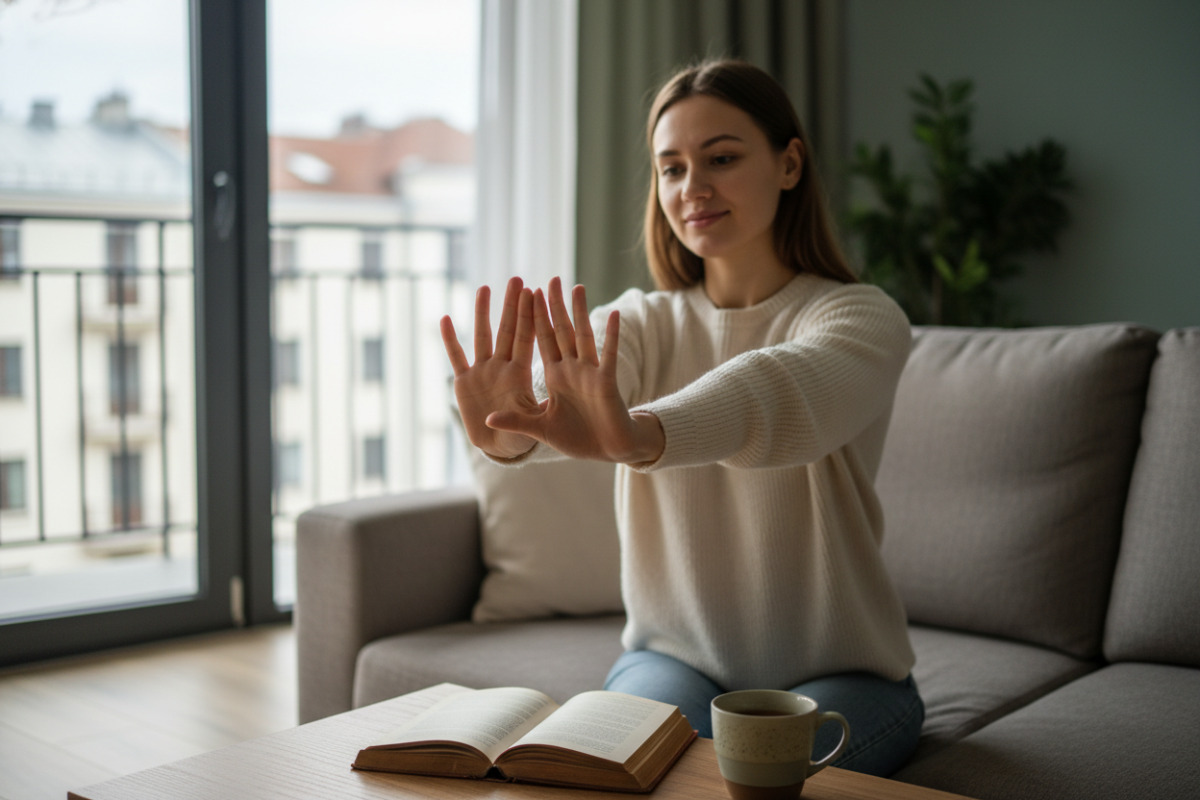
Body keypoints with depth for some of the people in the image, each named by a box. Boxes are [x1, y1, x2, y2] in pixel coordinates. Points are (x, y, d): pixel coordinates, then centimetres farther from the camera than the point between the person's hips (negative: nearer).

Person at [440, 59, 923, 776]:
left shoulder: (860, 320, -11)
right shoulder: (641, 323, 1)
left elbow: (792, 388, -36)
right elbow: (560, 382, -23)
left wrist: (637, 435, -56)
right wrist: (507, 432, -49)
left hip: (839, 674, -2)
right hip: (674, 657, 2)